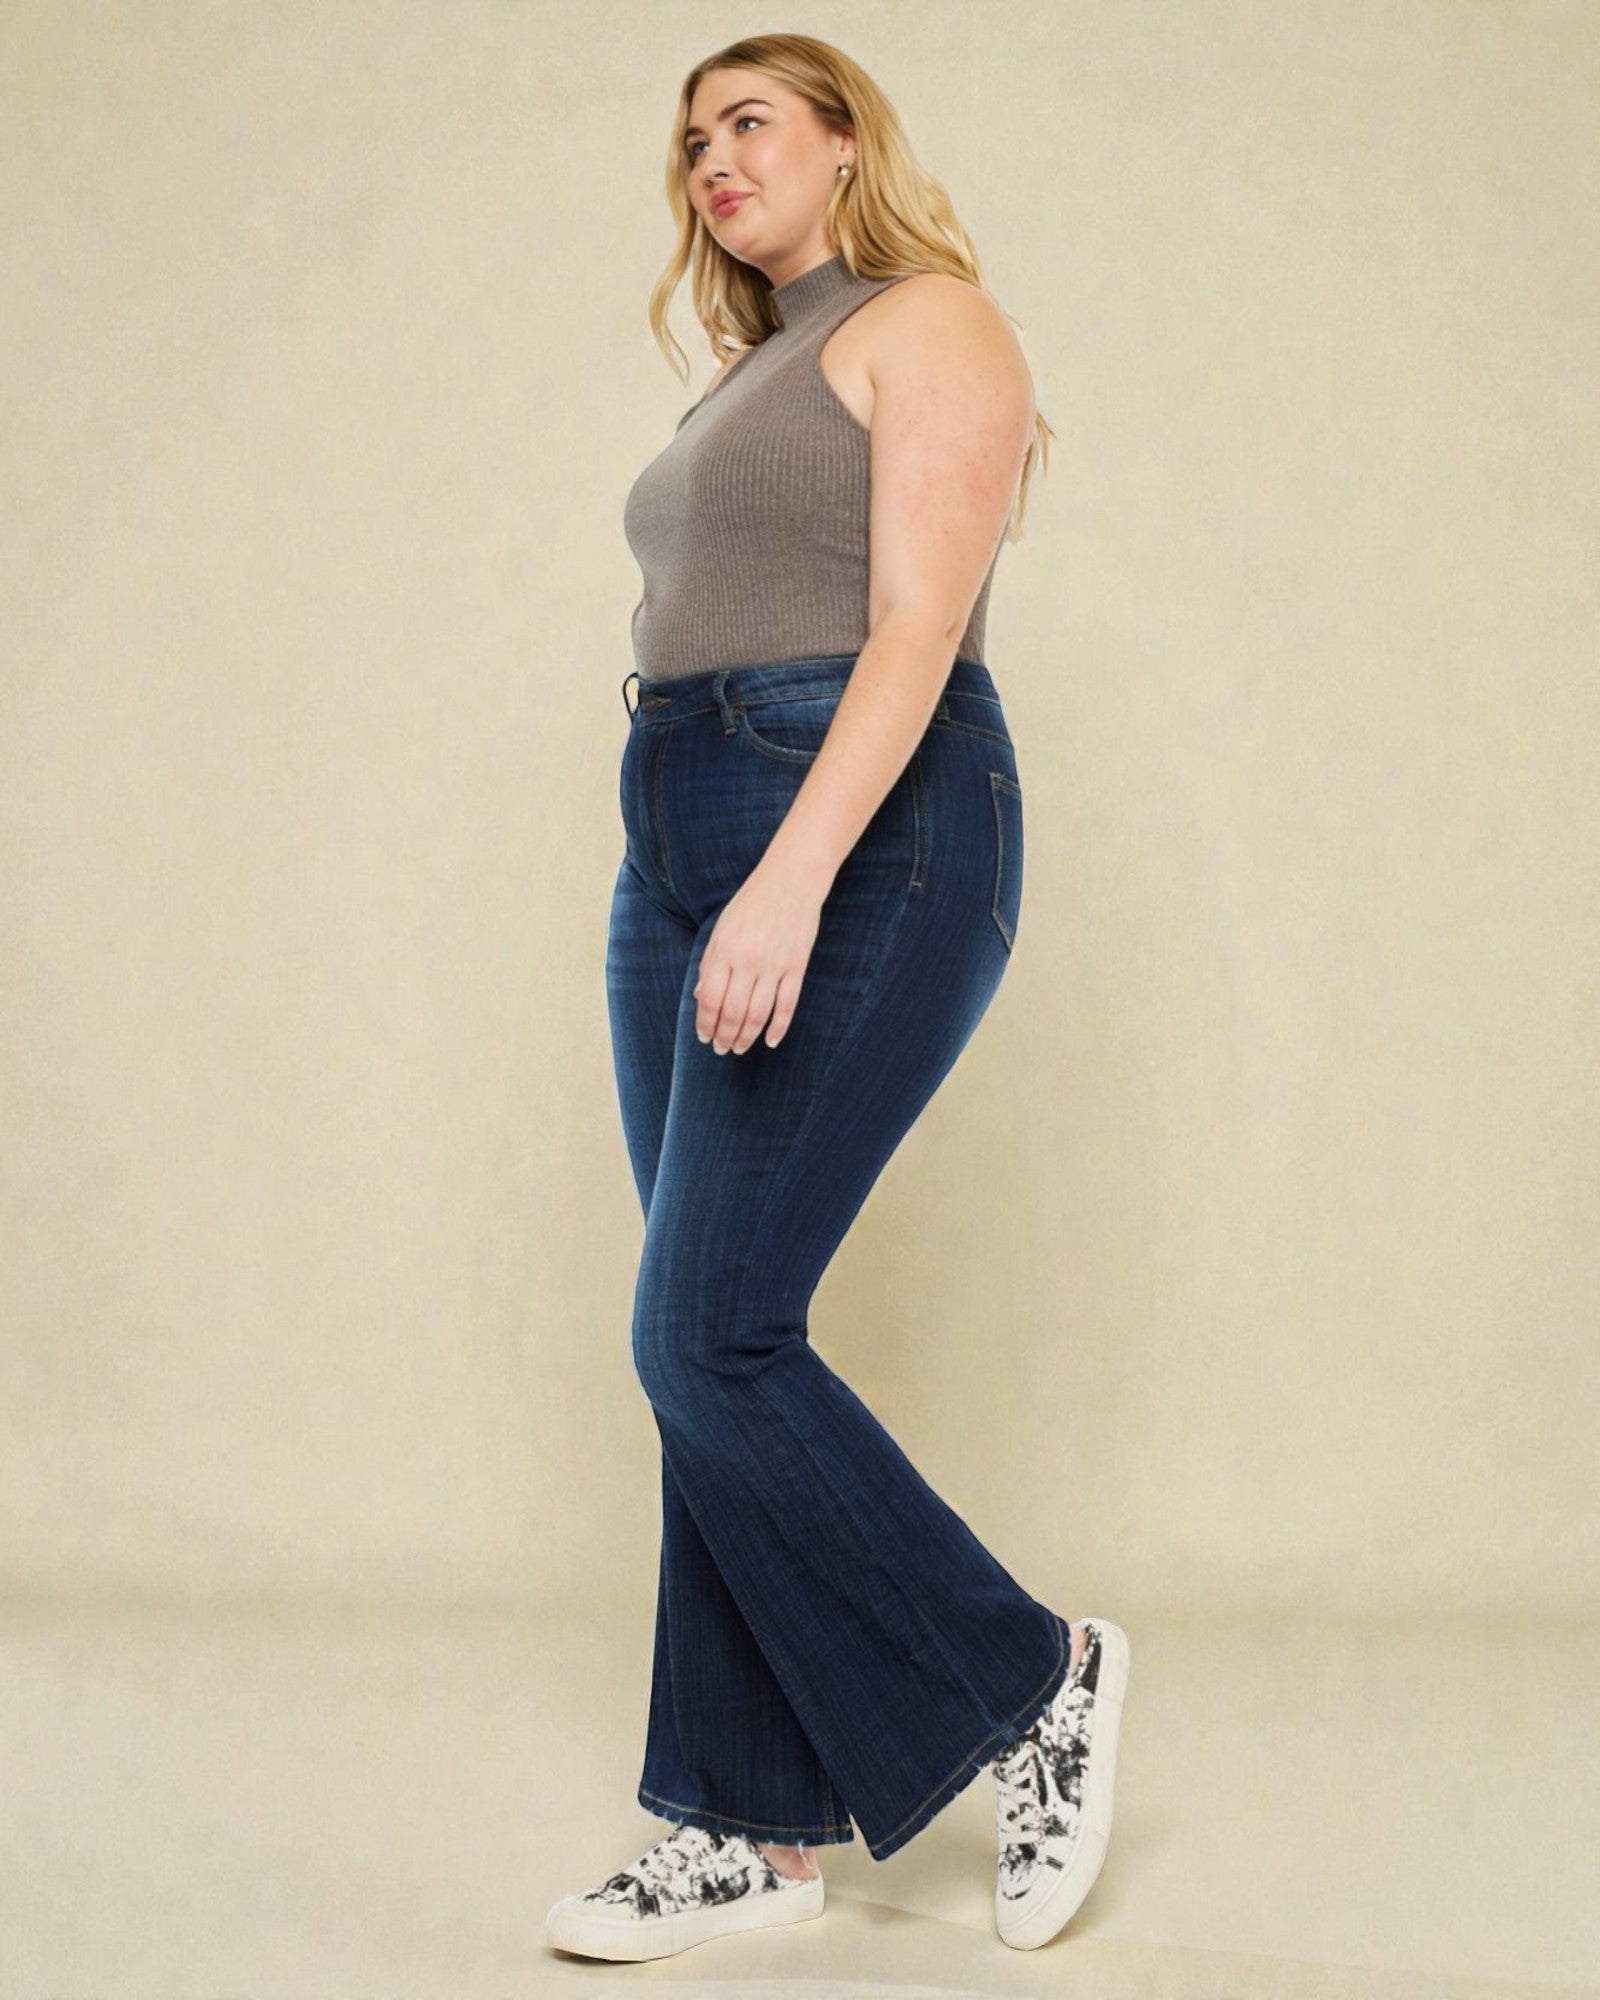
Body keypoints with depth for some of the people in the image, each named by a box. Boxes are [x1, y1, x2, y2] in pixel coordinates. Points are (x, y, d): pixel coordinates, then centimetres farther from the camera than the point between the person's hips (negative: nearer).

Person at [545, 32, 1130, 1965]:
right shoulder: (759, 373, 24)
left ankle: (1027, 1678, 5)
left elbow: (917, 625, -15)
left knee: (705, 1338, -13)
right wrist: (711, 899, 17)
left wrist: (794, 880, -25)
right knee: (714, 1350, 5)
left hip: (865, 848, -9)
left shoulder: (928, 323, -2)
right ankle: (752, 1824, 12)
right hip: (683, 860, 9)